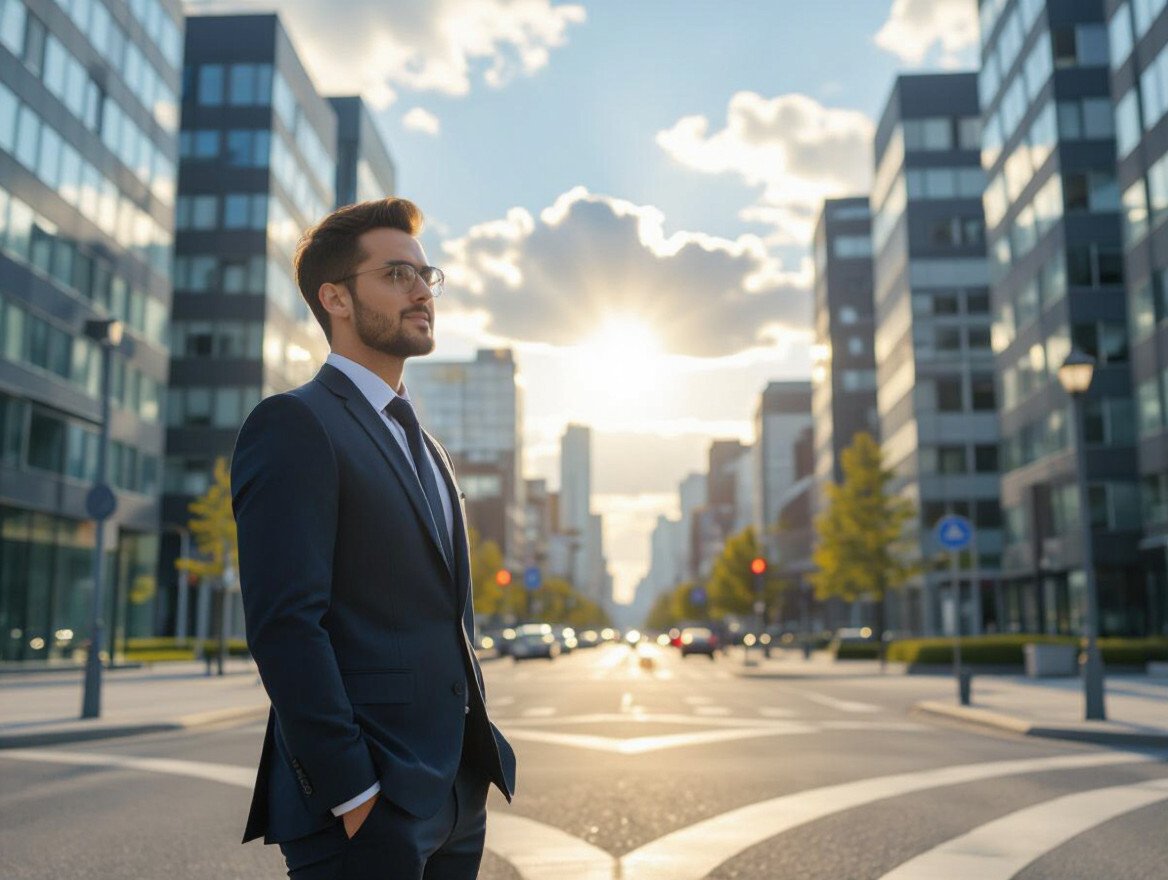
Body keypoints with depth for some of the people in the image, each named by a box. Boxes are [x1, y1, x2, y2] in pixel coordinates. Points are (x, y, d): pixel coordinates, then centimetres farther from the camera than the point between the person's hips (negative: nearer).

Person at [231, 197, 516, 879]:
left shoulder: (429, 451, 17)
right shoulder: (295, 425, -10)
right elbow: (286, 622, -18)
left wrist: (480, 759, 13)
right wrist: (352, 793, -20)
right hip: (367, 804, -8)